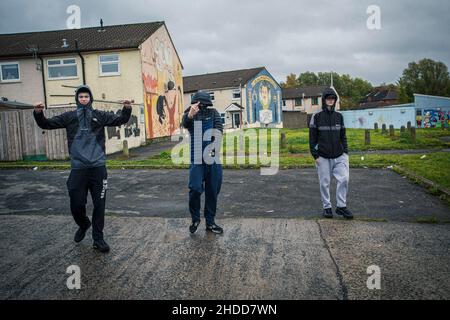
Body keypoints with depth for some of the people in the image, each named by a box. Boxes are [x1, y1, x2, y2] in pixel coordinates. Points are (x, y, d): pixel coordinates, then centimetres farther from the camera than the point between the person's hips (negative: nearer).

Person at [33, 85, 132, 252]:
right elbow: (47, 124, 7)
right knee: (76, 205, 5)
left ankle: (98, 238, 18)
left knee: (99, 205, 4)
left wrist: (127, 109, -17)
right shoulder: (69, 117, 8)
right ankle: (83, 225, 37)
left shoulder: (100, 115, 7)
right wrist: (38, 113, -13)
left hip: (98, 167, 0)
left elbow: (120, 120, 3)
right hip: (78, 168, 1)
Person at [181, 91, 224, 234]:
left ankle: (210, 222, 20)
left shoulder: (213, 113, 7)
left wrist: (215, 144, -24)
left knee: (213, 191, 7)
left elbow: (219, 127, -7)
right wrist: (190, 115, -43)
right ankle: (195, 218, 11)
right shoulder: (189, 115, 2)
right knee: (195, 189, -13)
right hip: (196, 158, -2)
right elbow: (184, 123, -20)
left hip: (213, 157, 2)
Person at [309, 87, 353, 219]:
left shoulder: (339, 116, 9)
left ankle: (341, 206, 7)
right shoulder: (316, 117, -2)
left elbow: (343, 136, 15)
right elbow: (312, 138, -2)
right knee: (324, 183, 4)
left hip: (339, 156, 3)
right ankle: (327, 207, 18)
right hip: (323, 157, -3)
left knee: (344, 179, -7)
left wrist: (345, 151, 6)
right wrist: (315, 155, -7)